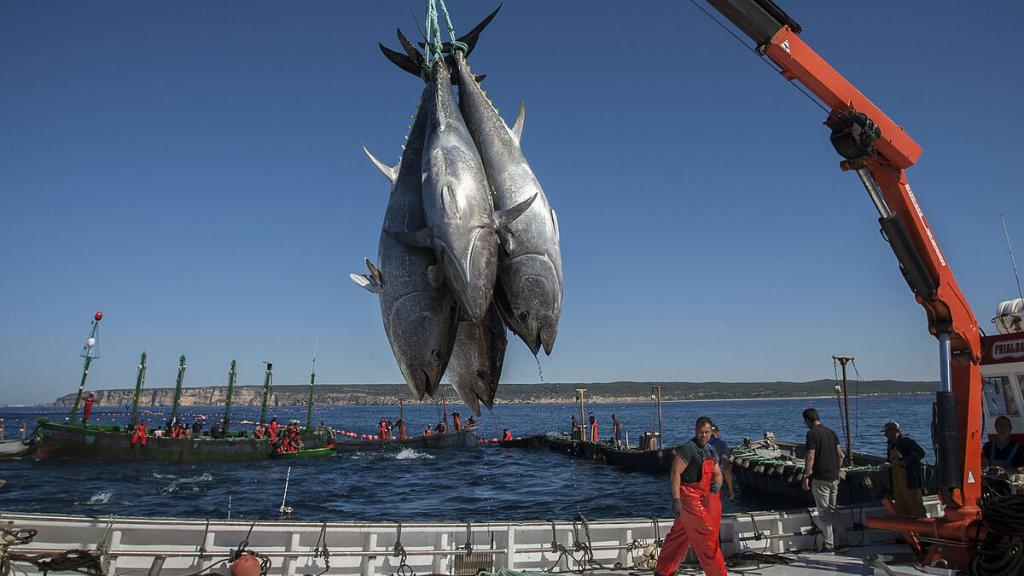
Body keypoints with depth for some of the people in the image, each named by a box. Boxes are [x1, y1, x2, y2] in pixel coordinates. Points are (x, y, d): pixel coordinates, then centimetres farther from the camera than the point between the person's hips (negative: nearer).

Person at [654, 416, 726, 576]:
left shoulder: (710, 451, 14)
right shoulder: (688, 448, -15)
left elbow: (718, 474, 17)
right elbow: (675, 473, -19)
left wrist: (717, 484, -6)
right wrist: (676, 499, -24)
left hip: (700, 499, 9)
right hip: (689, 497, -9)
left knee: (679, 535, 16)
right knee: (707, 535, -5)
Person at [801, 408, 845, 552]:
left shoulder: (812, 434, -15)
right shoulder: (831, 432, 9)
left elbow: (810, 457, -19)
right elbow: (840, 454, 11)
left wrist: (806, 477, -13)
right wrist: (837, 472, 20)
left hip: (820, 478, -8)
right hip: (834, 478, 8)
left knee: (824, 512, 0)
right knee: (831, 510, 19)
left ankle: (829, 544, 5)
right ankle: (840, 539, 22)